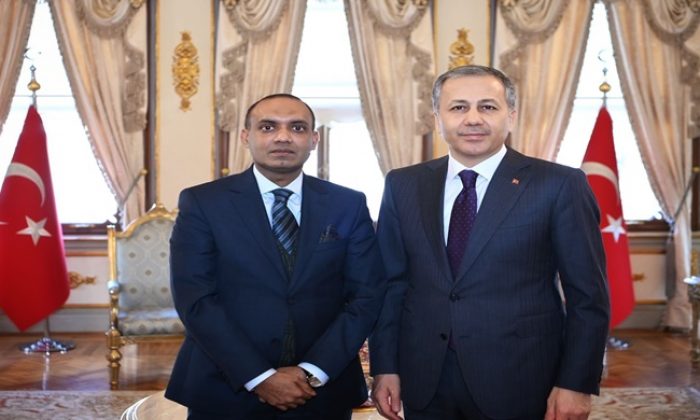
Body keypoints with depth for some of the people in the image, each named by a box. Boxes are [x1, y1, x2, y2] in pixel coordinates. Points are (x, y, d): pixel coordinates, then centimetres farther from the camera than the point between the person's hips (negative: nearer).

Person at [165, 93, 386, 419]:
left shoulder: (348, 205, 1)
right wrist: (260, 378, -15)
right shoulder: (202, 203, -4)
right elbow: (194, 299, -10)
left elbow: (367, 295, -3)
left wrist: (313, 373, -12)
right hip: (226, 392, -1)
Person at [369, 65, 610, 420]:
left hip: (520, 387, -3)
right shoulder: (403, 186, 3)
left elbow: (588, 295, -5)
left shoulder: (559, 185, -7)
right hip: (425, 387, 3)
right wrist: (384, 367, 3)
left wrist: (577, 384, -9)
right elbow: (390, 283, 6)